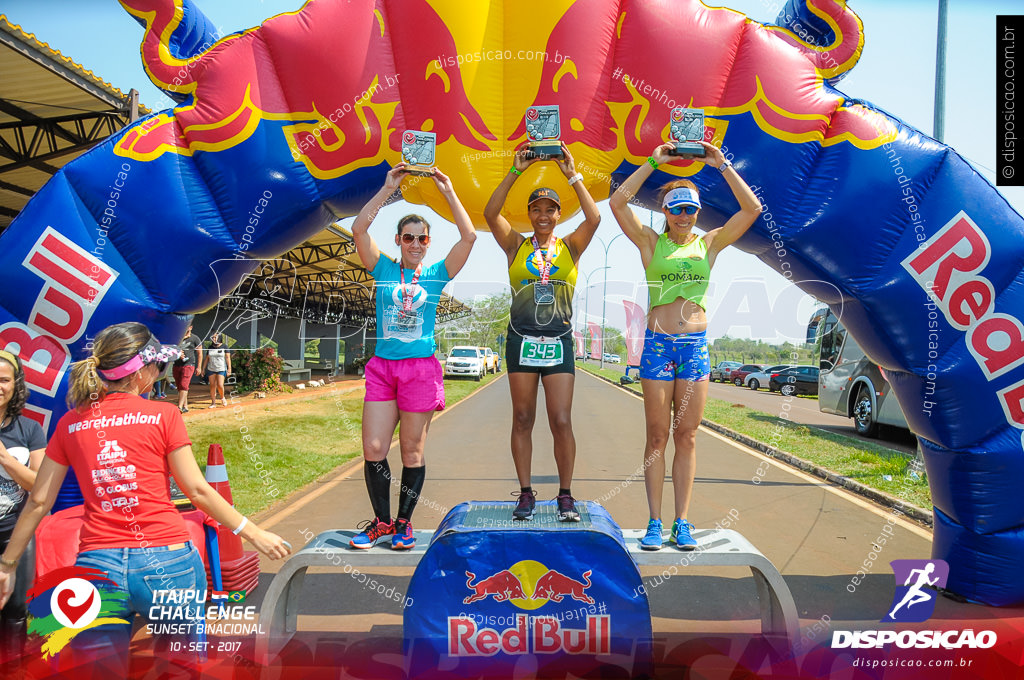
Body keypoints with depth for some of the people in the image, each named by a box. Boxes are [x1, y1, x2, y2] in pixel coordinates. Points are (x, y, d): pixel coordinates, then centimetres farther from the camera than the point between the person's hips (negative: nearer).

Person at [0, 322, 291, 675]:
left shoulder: (69, 424, 7)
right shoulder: (163, 415, -4)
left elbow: (38, 502, 10)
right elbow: (197, 490, -4)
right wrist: (253, 533, 4)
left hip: (96, 565, 3)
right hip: (166, 563, -3)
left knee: (101, 671, 16)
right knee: (180, 665, 15)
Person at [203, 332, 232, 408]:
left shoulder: (224, 347, 0)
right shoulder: (210, 348, 11)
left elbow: (228, 358, -2)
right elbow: (207, 359, 16)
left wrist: (229, 368, -8)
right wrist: (203, 368, 14)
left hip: (221, 369, -4)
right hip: (211, 369, 4)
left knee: (220, 385, -13)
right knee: (212, 385, 0)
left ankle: (222, 398, 14)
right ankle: (213, 402, 5)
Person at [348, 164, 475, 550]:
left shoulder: (437, 274, 5)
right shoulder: (384, 270, 7)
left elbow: (469, 236, -3)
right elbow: (359, 229, -4)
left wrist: (448, 192, -3)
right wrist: (387, 189, -4)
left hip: (421, 369, -1)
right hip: (382, 367, 2)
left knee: (412, 452, 5)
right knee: (373, 450, 0)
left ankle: (403, 523, 20)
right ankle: (381, 522, 18)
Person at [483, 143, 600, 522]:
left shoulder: (569, 247, 8)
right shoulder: (516, 246, 8)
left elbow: (593, 219, -7)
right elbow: (490, 214, -5)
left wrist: (572, 175, -5)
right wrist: (515, 172, -5)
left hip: (559, 341, 0)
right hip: (521, 340, 1)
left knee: (561, 421, -3)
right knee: (522, 418, 4)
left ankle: (565, 496, 9)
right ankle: (525, 494, 14)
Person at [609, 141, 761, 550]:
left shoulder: (709, 243, 10)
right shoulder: (651, 243, 5)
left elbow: (752, 209, 4)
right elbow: (617, 203, -5)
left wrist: (722, 165, 2)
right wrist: (652, 163, -2)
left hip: (696, 345, 2)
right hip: (657, 343, -1)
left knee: (687, 437, 5)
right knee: (657, 437, 3)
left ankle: (682, 523, 13)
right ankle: (655, 523, 10)